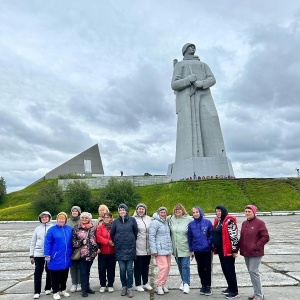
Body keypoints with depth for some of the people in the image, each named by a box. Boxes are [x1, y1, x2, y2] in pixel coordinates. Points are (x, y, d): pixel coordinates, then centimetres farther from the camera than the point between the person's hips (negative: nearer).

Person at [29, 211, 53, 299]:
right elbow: (33, 242, 10)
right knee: (38, 272, 0)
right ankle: (37, 292, 8)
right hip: (38, 254, 2)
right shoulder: (37, 229, 8)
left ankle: (48, 288, 26)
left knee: (49, 271, 9)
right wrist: (31, 255, 6)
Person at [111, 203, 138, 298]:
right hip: (119, 249, 1)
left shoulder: (132, 220, -3)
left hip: (130, 248, -1)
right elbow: (112, 234, 10)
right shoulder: (116, 221, 1)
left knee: (129, 269, 2)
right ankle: (124, 286, 21)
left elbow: (136, 232, 4)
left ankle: (129, 288, 13)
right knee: (122, 269, 5)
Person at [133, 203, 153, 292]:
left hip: (148, 248, 5)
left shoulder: (148, 219, 7)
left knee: (146, 266, 17)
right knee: (138, 266, 7)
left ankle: (146, 283, 31)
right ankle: (138, 285, 21)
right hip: (138, 248, -5)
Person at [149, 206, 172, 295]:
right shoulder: (155, 222, -10)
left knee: (168, 267, 8)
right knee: (164, 267, -11)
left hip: (168, 249, 7)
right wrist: (154, 250, -15)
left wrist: (170, 248, 14)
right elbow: (151, 236, -12)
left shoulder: (166, 222, 11)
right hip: (160, 250, -7)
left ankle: (164, 284, 22)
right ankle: (159, 286, 3)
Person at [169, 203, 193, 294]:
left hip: (185, 248, -4)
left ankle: (186, 284, 8)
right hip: (175, 248, 4)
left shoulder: (189, 219, -9)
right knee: (180, 266, 15)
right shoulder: (171, 219, 1)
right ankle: (183, 281, 32)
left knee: (185, 265, -3)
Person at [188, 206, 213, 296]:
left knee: (207, 268, 6)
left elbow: (211, 235, -5)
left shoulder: (207, 222, -7)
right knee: (200, 268, 12)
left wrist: (209, 244, -15)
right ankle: (203, 285, 26)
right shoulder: (191, 224, 1)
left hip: (207, 249, -2)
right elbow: (190, 238, 4)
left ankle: (208, 286, 19)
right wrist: (191, 250, 4)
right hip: (197, 250, 3)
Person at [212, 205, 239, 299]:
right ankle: (230, 287, 29)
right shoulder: (217, 221, 13)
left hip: (228, 250, -9)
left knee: (230, 270, -3)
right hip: (221, 249, 9)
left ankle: (234, 292, 6)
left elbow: (234, 236, -19)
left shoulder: (229, 221, -15)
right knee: (225, 269, 16)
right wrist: (215, 248, 20)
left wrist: (234, 250, -20)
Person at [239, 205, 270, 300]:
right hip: (246, 253, 7)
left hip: (255, 253, -7)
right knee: (251, 272, 12)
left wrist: (256, 246, -15)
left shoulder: (259, 223, -10)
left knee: (253, 271, -8)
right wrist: (241, 247, 7)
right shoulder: (244, 223, 11)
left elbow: (266, 237, -13)